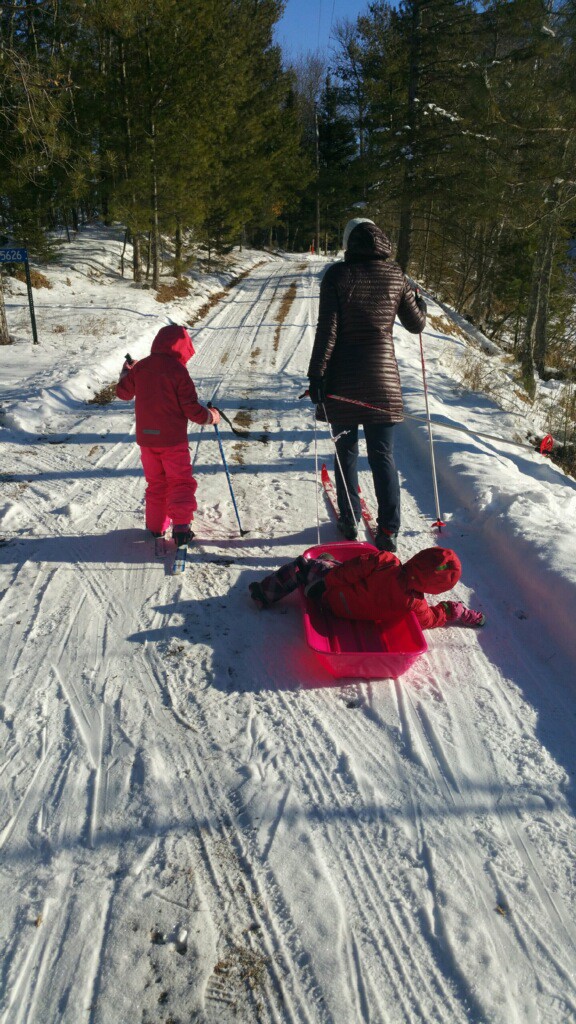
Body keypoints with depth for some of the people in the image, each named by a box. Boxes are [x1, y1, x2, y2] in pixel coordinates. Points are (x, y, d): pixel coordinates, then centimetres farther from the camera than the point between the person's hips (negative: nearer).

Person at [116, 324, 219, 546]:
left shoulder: (140, 368, 1)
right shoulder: (178, 371, -14)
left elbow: (123, 392, 15)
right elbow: (191, 408, -14)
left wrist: (126, 372, 33)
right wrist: (210, 416, 4)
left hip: (146, 438, 5)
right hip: (173, 439, -5)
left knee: (156, 482, 18)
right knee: (180, 483, 5)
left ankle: (156, 525, 22)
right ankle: (181, 526, -6)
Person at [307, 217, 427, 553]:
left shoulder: (337, 274, -3)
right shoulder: (395, 274, 3)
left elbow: (327, 329, -10)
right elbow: (416, 324, 12)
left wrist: (316, 374, -8)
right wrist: (421, 304, 34)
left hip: (343, 376, -1)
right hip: (383, 374, 2)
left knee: (346, 451, 13)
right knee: (383, 456, 5)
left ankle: (350, 521, 21)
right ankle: (388, 531, 3)